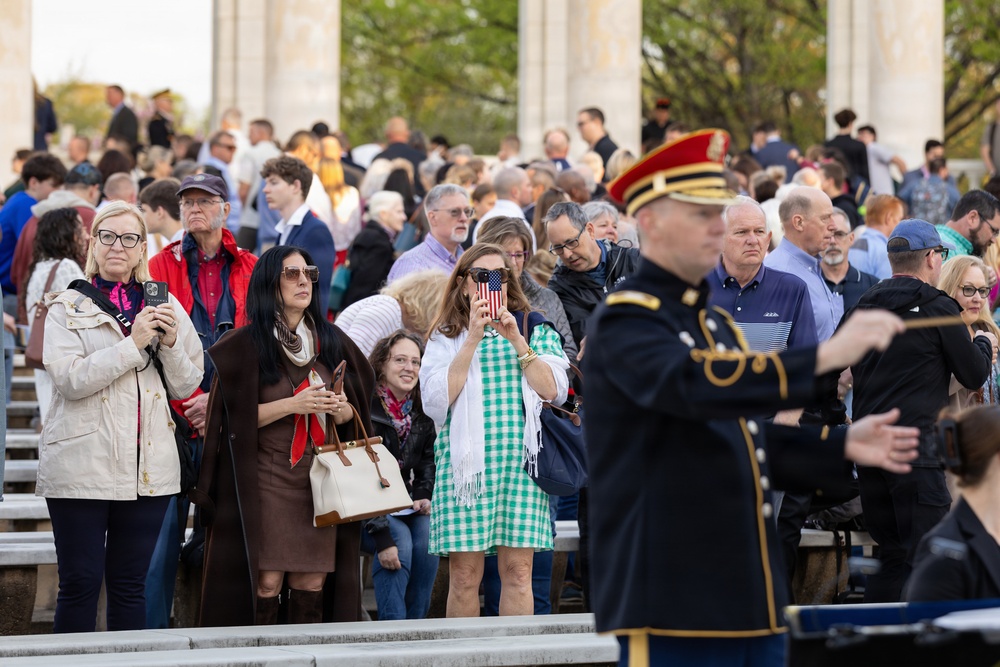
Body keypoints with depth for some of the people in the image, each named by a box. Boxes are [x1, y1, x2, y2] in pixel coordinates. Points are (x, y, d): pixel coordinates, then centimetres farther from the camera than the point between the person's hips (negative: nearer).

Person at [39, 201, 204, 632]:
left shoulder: (165, 306, 13)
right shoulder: (67, 309, 3)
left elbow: (186, 386, 10)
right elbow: (69, 379, -12)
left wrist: (170, 343, -8)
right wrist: (134, 344, -15)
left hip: (149, 465, 3)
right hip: (82, 464, -3)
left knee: (130, 582, 7)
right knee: (80, 582, -3)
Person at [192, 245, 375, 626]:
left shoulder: (331, 341, 13)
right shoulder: (247, 346, -1)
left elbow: (354, 411, 19)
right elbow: (236, 417, -7)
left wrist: (341, 410, -4)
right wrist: (293, 404, -15)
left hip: (321, 478, 4)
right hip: (266, 478, -4)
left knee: (312, 586, 0)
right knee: (266, 584, -10)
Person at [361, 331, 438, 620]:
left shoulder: (423, 413, 4)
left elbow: (429, 460, 18)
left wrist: (423, 496, -4)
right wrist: (382, 536, -29)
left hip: (404, 507, 5)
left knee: (427, 537, -25)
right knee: (400, 541, -32)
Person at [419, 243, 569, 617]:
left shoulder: (534, 330, 13)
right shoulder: (446, 338, 10)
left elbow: (554, 390, 0)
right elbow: (435, 400, -5)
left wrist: (516, 340, -7)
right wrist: (472, 339, -8)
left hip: (521, 460, 1)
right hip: (464, 461, -1)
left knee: (518, 570, -3)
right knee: (464, 573, -3)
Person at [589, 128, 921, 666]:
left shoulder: (715, 322, 19)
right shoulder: (625, 322, -10)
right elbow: (693, 384, -30)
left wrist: (843, 447, 8)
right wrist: (824, 356, -33)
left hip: (751, 599, 9)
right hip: (673, 600, -9)